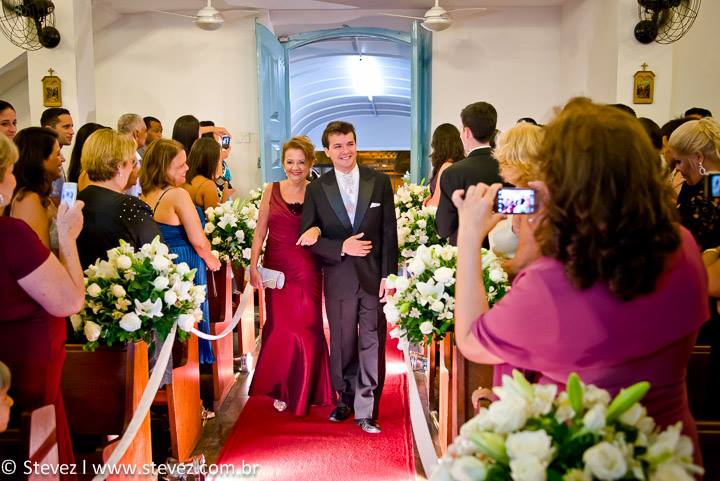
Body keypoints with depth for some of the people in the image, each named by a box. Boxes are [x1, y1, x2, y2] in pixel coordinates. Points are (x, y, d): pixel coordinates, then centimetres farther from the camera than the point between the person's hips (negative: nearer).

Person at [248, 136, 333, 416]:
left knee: (307, 327, 4)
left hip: (307, 271, -1)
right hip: (276, 269, 1)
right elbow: (260, 232, 4)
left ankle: (305, 391, 23)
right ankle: (281, 390, 24)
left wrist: (317, 229, -28)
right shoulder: (271, 191, 4)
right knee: (280, 327, 5)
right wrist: (253, 266, -3)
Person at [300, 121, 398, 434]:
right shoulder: (316, 189, 3)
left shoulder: (380, 182, 2)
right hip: (338, 279, 1)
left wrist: (388, 275, -5)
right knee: (342, 344, 12)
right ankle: (345, 400, 32)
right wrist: (342, 247, -14)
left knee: (372, 344, 2)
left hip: (374, 276, 0)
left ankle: (366, 411, 14)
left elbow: (389, 232, 1)